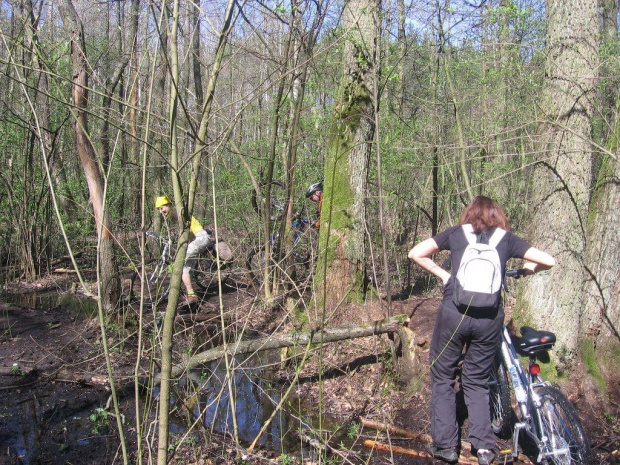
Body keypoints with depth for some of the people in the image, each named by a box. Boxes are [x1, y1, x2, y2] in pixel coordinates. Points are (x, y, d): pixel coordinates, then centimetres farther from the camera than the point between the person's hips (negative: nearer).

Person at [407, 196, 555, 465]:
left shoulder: (456, 233, 9)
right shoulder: (506, 238, 10)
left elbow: (415, 253, 5)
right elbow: (548, 261, 8)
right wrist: (526, 269, 26)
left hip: (454, 312, -1)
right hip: (490, 317, 2)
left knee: (443, 378, 14)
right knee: (476, 382, 19)